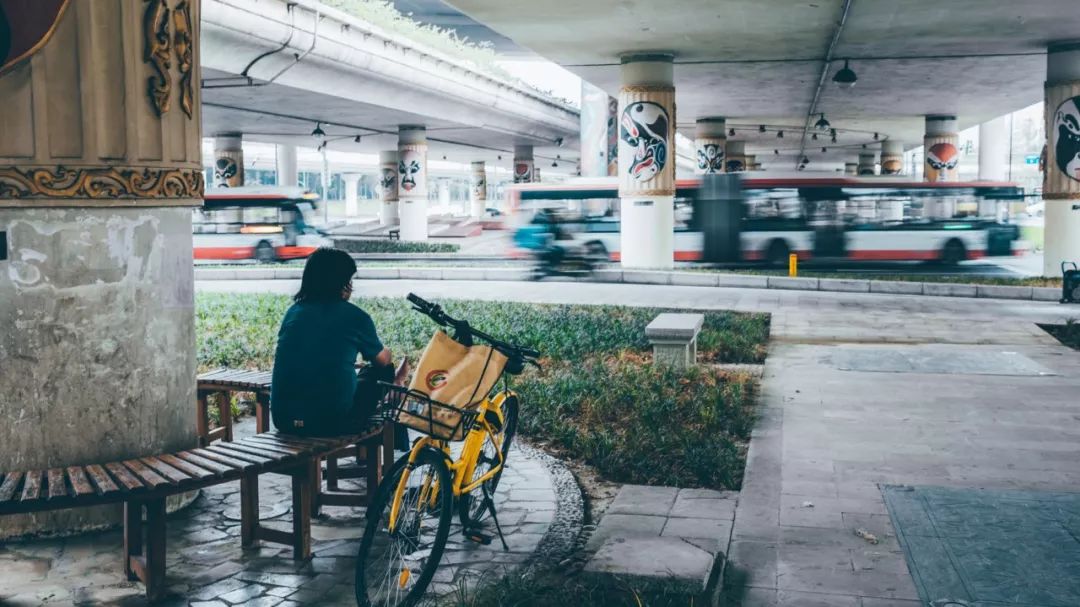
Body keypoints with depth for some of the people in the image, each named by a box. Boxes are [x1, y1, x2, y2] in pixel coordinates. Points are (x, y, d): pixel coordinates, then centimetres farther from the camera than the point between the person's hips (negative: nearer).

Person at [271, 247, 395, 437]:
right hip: (333, 423, -5)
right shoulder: (355, 316, -3)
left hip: (282, 420, 6)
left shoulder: (293, 311, 9)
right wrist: (388, 355, 41)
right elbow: (383, 360, 15)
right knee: (380, 371, 19)